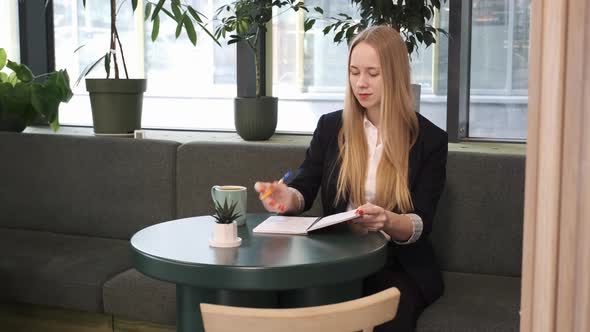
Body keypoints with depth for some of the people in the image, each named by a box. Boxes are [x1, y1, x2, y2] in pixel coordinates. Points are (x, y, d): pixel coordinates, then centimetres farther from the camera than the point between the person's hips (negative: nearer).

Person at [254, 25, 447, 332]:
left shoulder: (430, 140, -1)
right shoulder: (330, 127, 8)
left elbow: (420, 225, -6)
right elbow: (304, 191, 3)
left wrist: (387, 221, -30)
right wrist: (288, 198, -22)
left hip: (400, 266, -1)